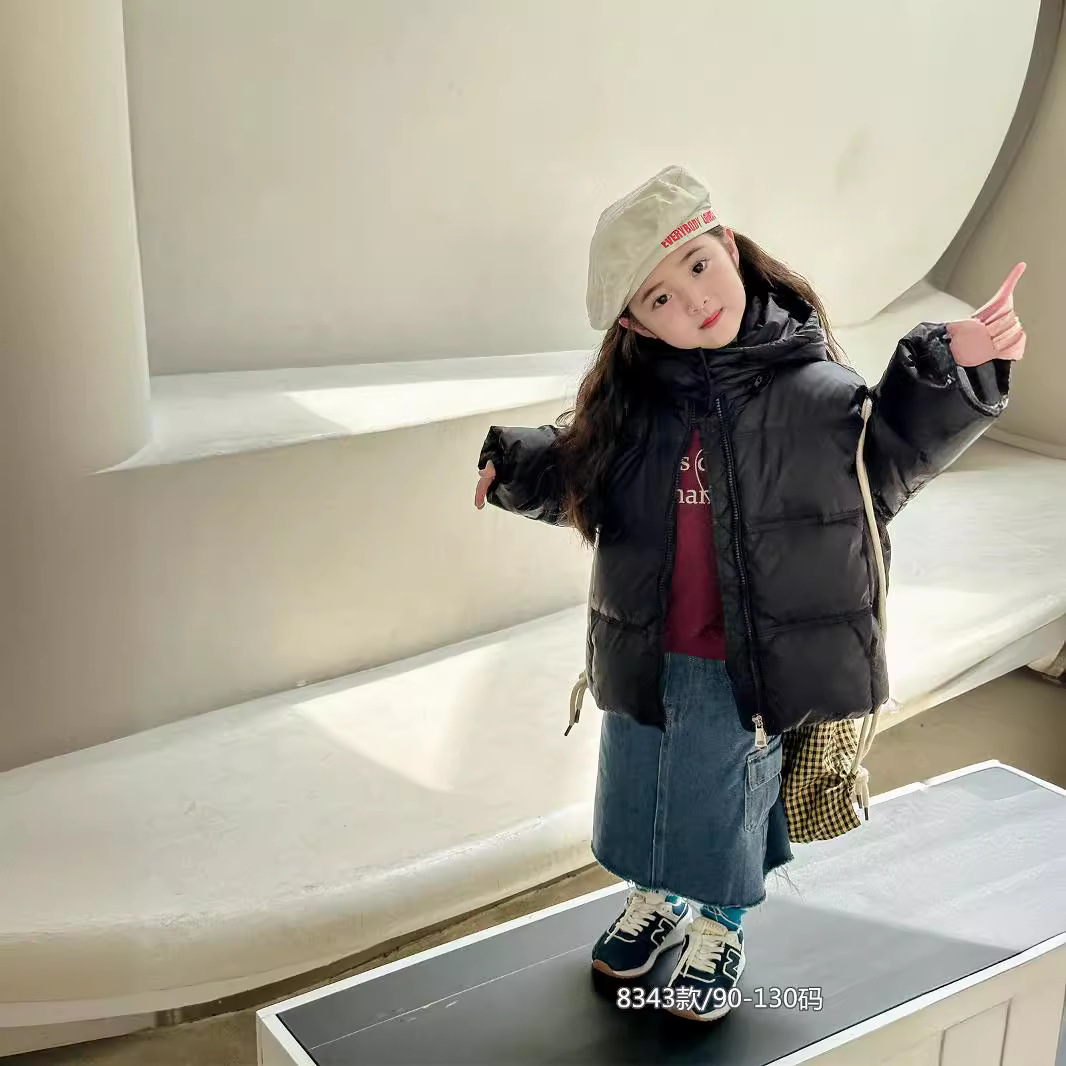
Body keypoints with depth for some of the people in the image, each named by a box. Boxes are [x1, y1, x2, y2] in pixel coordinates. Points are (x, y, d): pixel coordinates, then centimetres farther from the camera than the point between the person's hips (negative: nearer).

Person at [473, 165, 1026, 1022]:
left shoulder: (811, 389, -15)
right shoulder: (628, 404, -4)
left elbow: (894, 451, -13)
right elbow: (578, 476, 11)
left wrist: (954, 369, -27)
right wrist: (515, 465, -5)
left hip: (747, 665, -3)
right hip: (645, 659, 4)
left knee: (728, 809, 17)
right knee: (639, 794, 22)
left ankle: (718, 934, 45)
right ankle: (656, 901, 52)